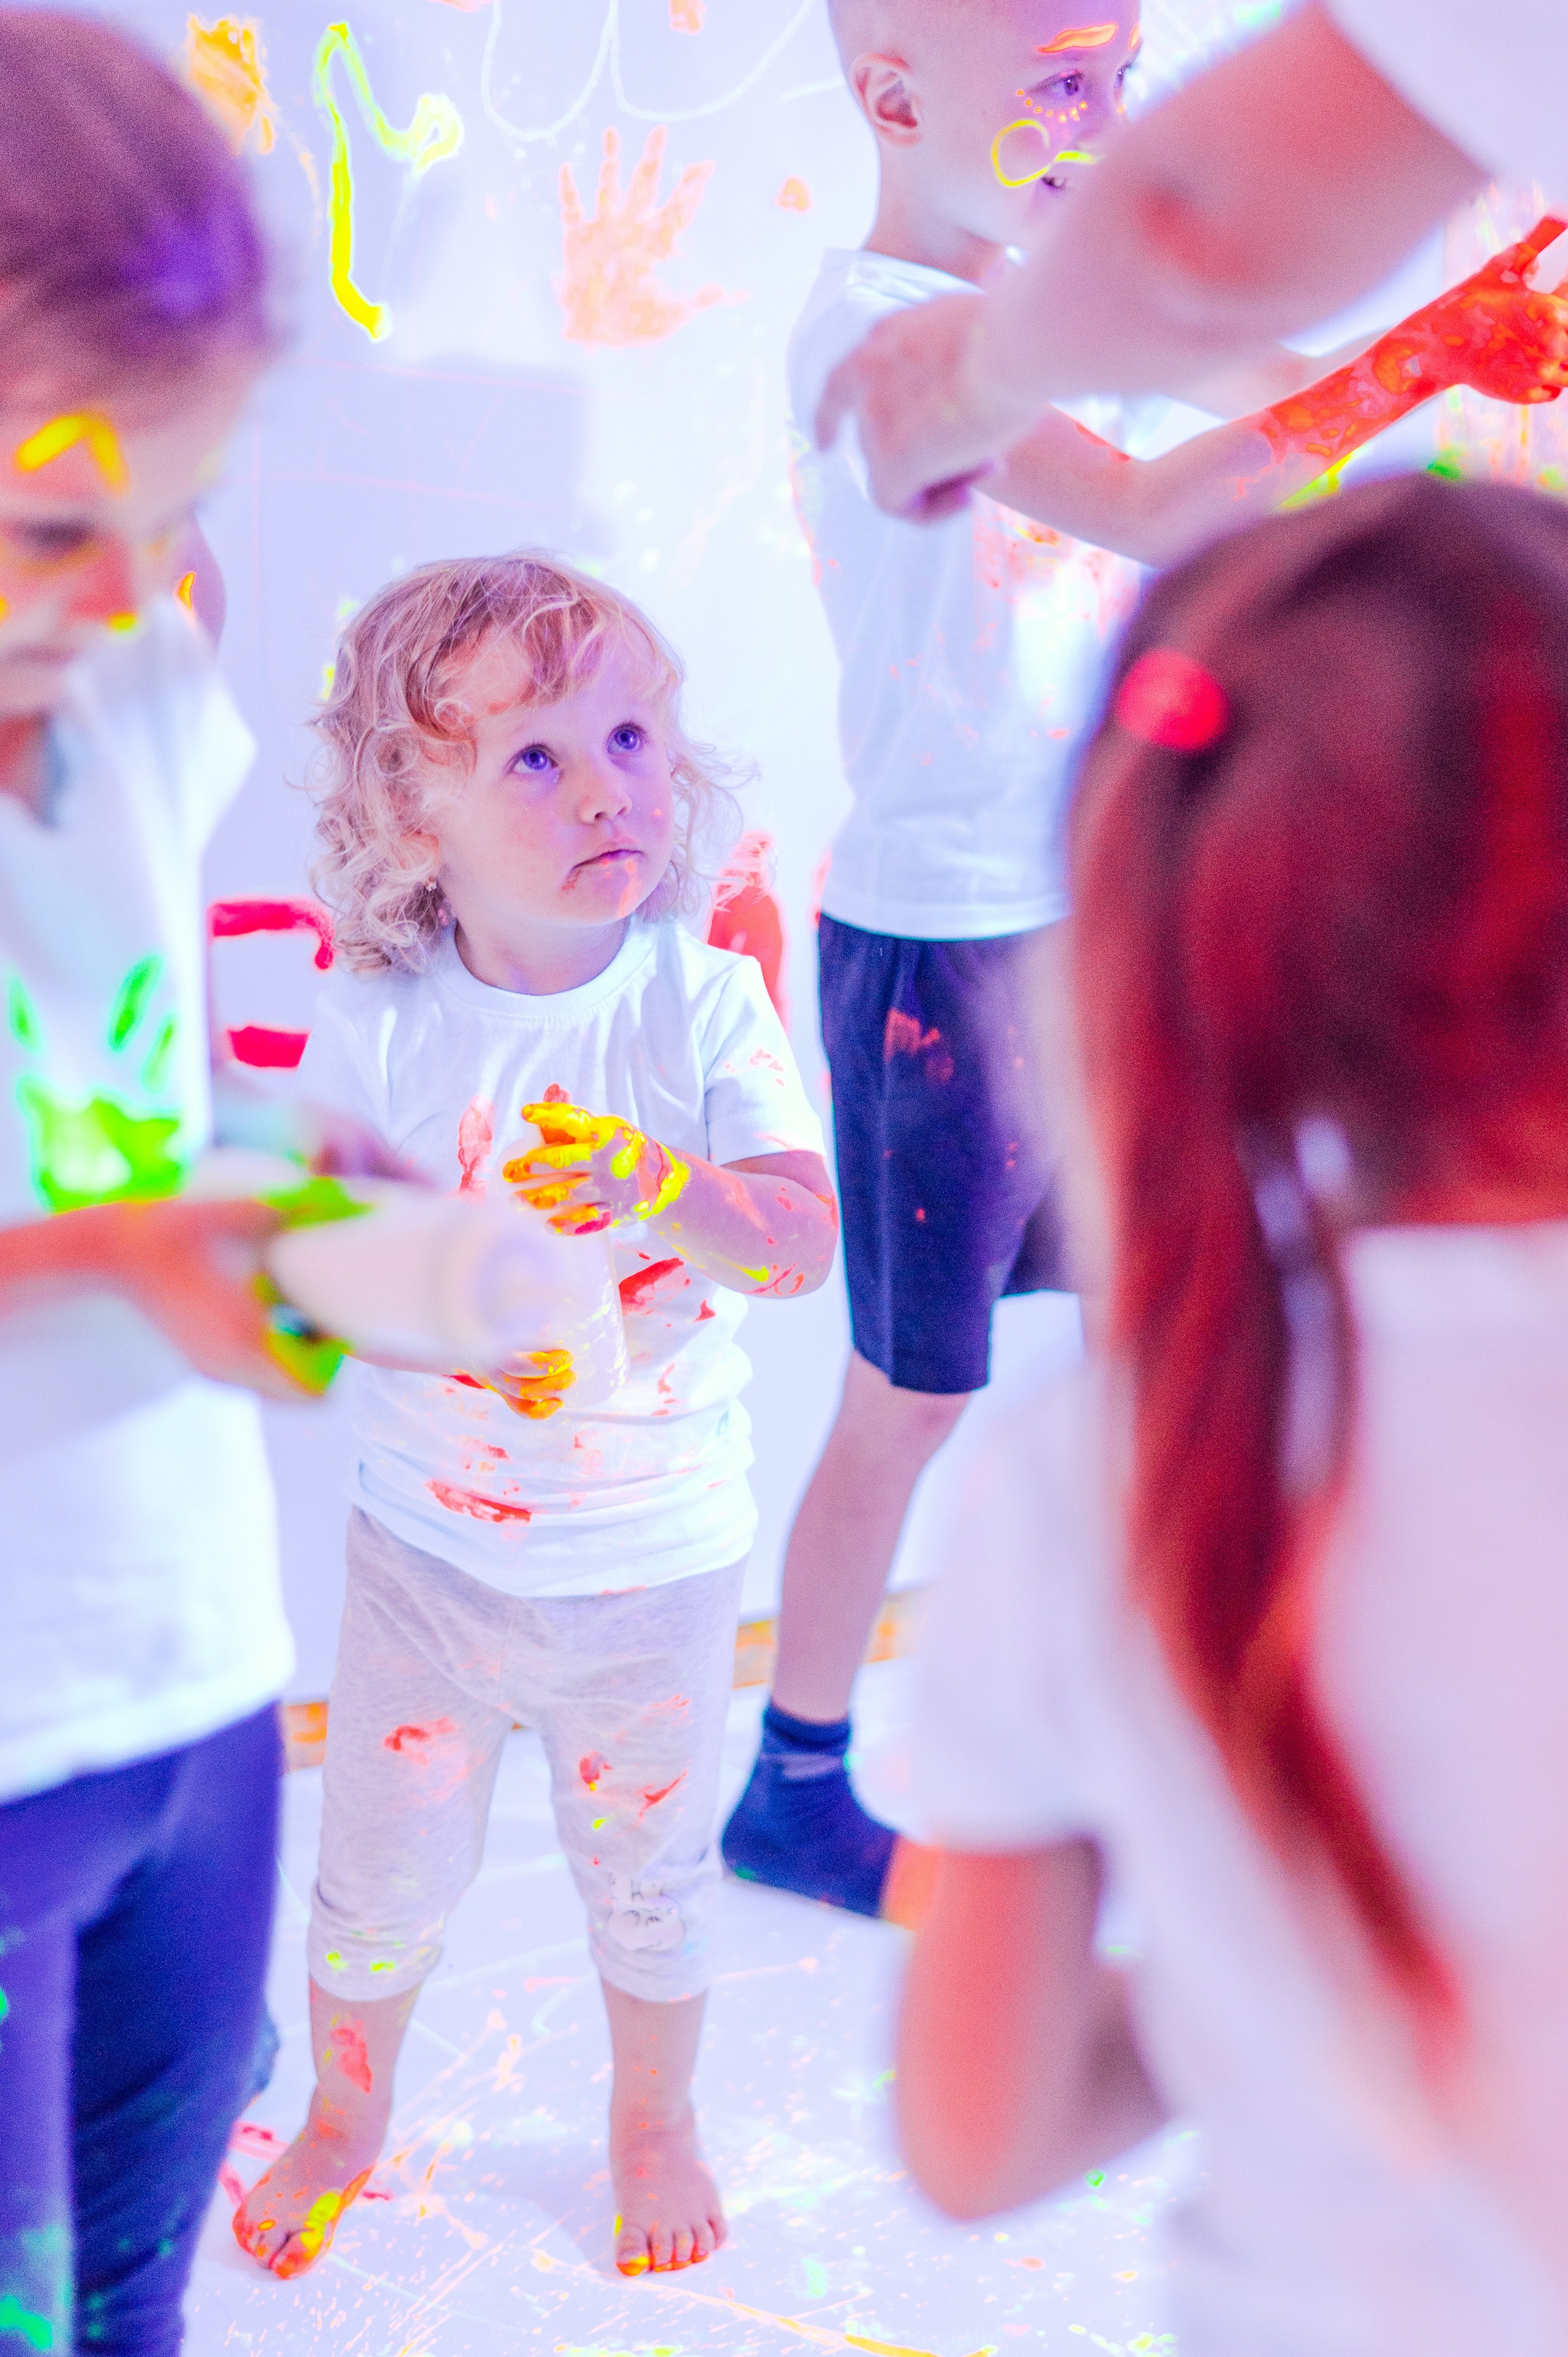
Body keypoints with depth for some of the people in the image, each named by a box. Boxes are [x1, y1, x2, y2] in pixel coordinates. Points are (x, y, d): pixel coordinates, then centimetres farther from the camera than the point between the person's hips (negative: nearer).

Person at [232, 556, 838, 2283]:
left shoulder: (705, 1004, -14)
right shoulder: (379, 1025, -12)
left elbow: (807, 1243, -21)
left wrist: (661, 1185, -39)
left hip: (654, 1555, 0)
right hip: (429, 1545, 1)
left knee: (647, 1873, 19)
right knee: (378, 1879, 16)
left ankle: (653, 2120, 50)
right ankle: (345, 2119, 48)